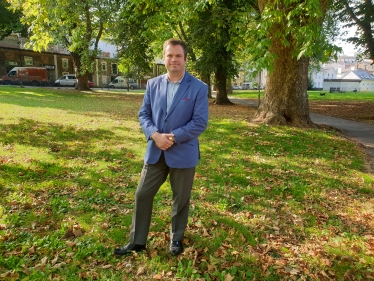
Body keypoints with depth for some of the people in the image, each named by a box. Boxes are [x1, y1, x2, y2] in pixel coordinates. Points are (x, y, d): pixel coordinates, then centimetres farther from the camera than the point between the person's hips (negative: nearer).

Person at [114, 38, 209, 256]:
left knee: (181, 199, 12)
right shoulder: (153, 84, 6)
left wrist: (174, 137, -19)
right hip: (155, 151, 4)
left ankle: (176, 239, 34)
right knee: (142, 195, 9)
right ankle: (137, 241, 26)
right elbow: (143, 114, 4)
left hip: (183, 153, -3)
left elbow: (200, 122, -12)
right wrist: (155, 135, -14)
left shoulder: (199, 87, -7)